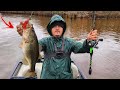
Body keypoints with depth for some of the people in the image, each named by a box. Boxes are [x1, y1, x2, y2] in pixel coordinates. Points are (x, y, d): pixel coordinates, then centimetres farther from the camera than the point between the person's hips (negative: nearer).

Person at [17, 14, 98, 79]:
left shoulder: (69, 42, 0)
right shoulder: (46, 41, -3)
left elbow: (82, 48, -13)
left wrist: (88, 41, -35)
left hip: (66, 76, 1)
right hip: (48, 76, -1)